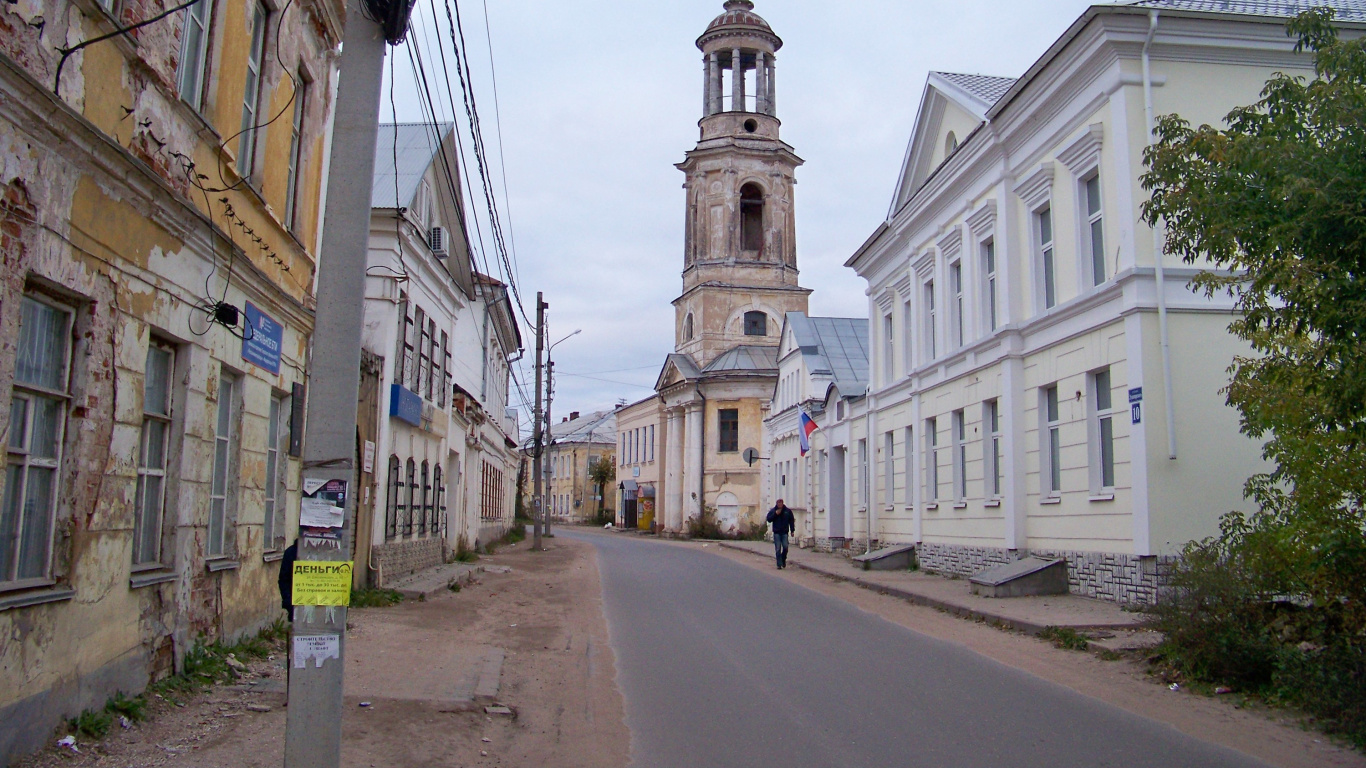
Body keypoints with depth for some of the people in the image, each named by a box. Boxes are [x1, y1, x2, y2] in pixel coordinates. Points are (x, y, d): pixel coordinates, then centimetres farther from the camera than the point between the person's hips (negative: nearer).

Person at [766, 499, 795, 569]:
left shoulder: (788, 511, 4)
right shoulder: (773, 511, 3)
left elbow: (791, 521, 9)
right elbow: (769, 519, -4)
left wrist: (792, 531, 5)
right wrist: (775, 514, -14)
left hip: (784, 532, 1)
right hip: (776, 532, 0)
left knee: (785, 547, -7)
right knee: (778, 549, -3)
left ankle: (783, 559, 20)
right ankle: (779, 564, 2)